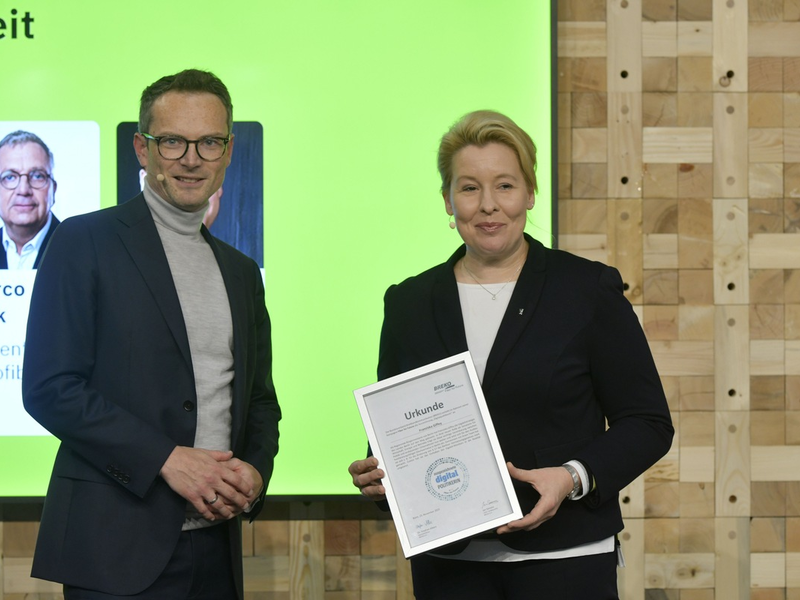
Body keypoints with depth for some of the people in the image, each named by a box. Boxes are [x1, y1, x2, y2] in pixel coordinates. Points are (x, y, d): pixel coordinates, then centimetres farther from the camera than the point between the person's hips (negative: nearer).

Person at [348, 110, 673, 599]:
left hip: (563, 558, -2)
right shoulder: (409, 303, 8)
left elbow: (648, 423, -2)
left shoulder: (590, 290, -1)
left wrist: (574, 477, -16)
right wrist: (376, 476, -6)